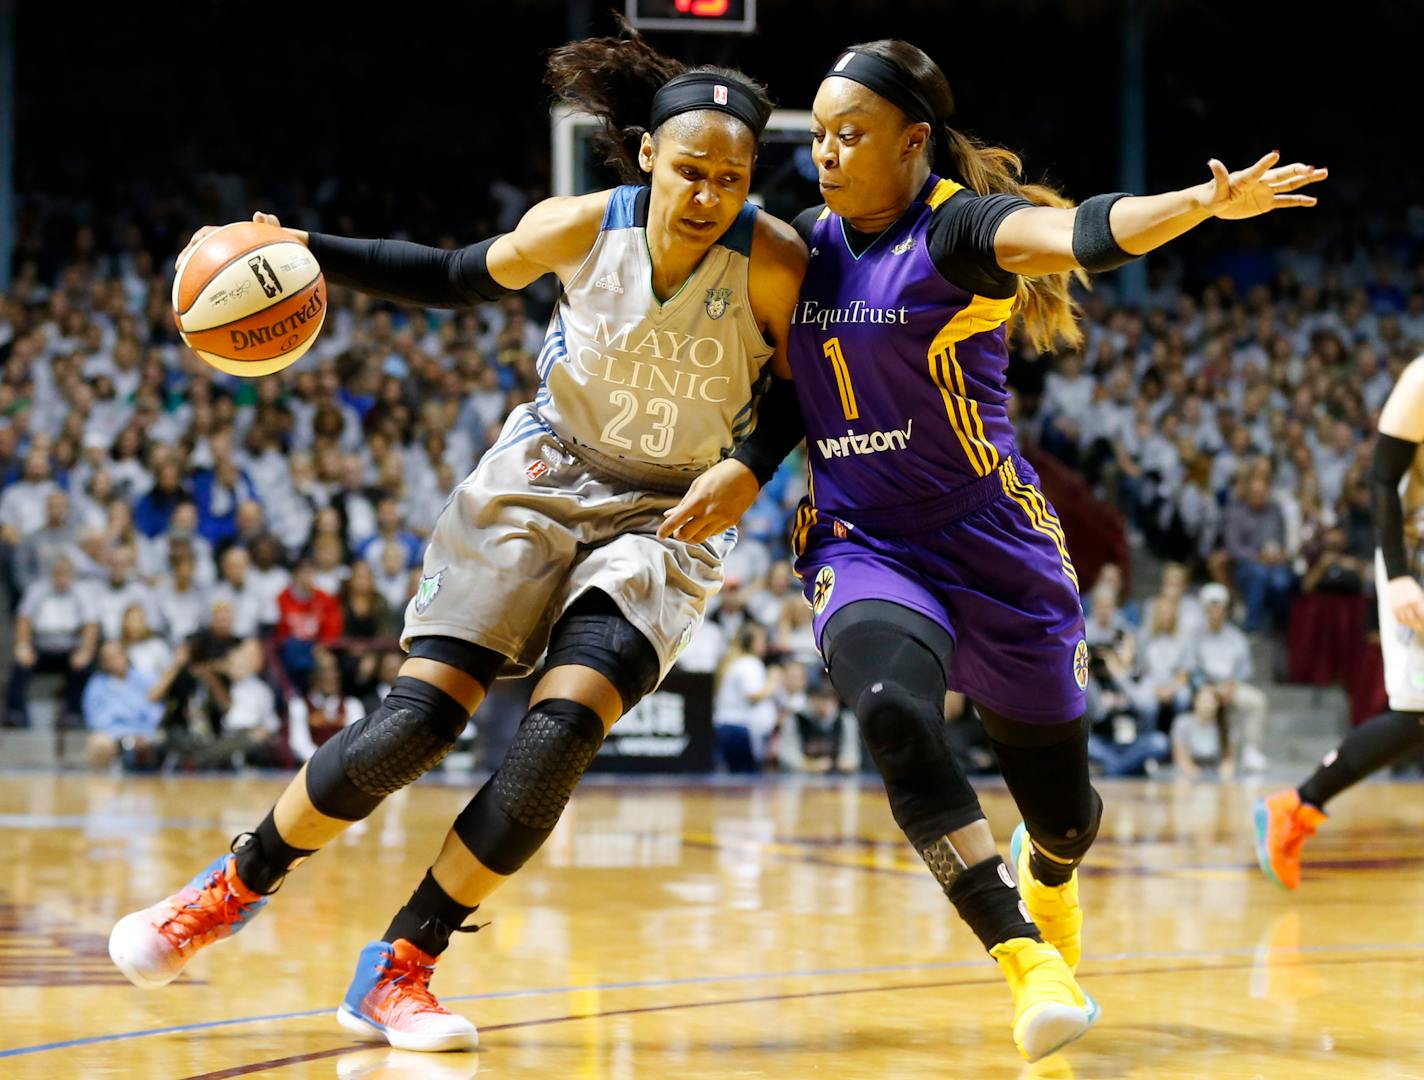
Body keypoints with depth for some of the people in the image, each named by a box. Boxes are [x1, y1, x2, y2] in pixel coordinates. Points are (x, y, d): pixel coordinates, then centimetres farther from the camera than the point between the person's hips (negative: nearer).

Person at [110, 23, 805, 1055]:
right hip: (542, 478, 1)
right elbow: (457, 277, 4)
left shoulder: (773, 258, -19)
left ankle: (399, 971, -4)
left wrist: (749, 469, -23)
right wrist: (307, 253, -5)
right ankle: (236, 885, 15)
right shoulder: (581, 228, -15)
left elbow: (801, 390, -4)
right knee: (416, 720, -8)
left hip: (671, 517, 0)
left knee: (560, 735, -19)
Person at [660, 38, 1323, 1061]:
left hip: (989, 545, -2)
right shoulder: (811, 242, 4)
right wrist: (736, 473, 1)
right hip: (862, 547, 3)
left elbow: (1082, 232, -33)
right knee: (891, 708, -32)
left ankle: (1046, 874, 51)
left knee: (1063, 811, 10)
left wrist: (1204, 202, -51)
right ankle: (1030, 964, -25)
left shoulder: (957, 228, -12)